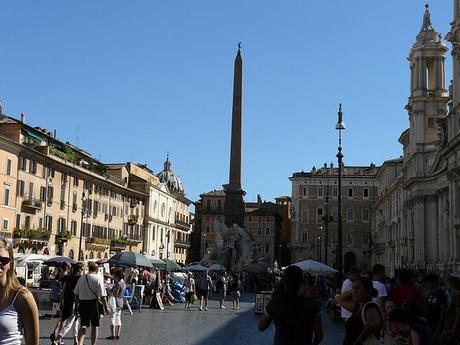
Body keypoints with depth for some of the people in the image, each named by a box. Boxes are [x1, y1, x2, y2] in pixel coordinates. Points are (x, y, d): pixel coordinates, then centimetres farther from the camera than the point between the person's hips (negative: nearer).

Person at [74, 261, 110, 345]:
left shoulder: (81, 278, 5)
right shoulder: (98, 279, -9)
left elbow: (76, 293, 12)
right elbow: (102, 295, -13)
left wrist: (76, 304, 24)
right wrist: (106, 307, -7)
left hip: (82, 303, 4)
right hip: (94, 303, -4)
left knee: (83, 325, 6)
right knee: (94, 326, 9)